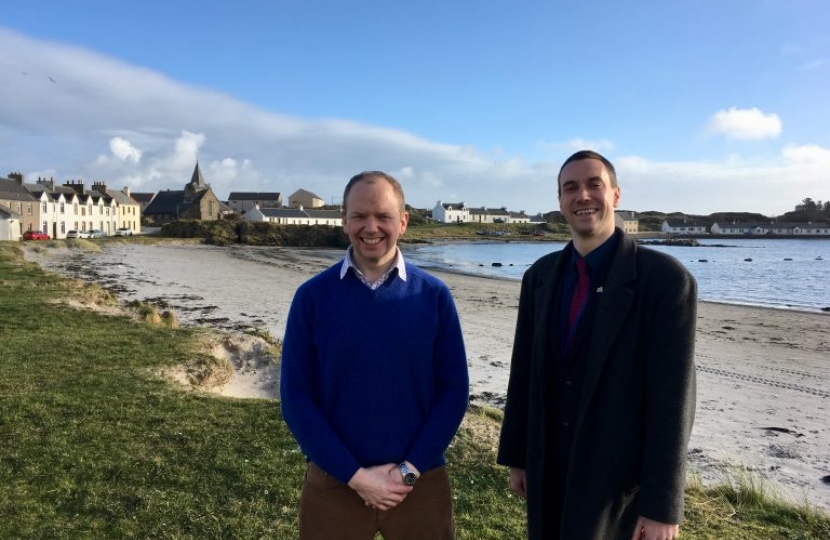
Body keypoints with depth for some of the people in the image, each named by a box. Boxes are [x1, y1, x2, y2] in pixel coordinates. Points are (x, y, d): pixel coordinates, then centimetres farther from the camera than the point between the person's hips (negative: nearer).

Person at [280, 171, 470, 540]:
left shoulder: (433, 295, -4)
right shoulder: (312, 296, -5)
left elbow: (454, 390, -3)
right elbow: (295, 396, -6)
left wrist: (409, 469, -11)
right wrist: (354, 474, -11)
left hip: (421, 481, 1)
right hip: (334, 481, 0)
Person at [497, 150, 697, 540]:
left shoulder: (665, 278, -14)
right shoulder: (540, 276, 2)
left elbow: (672, 399, -15)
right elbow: (524, 372, 6)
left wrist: (661, 504, -14)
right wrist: (516, 456, 9)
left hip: (620, 475, -4)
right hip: (548, 468, 5)